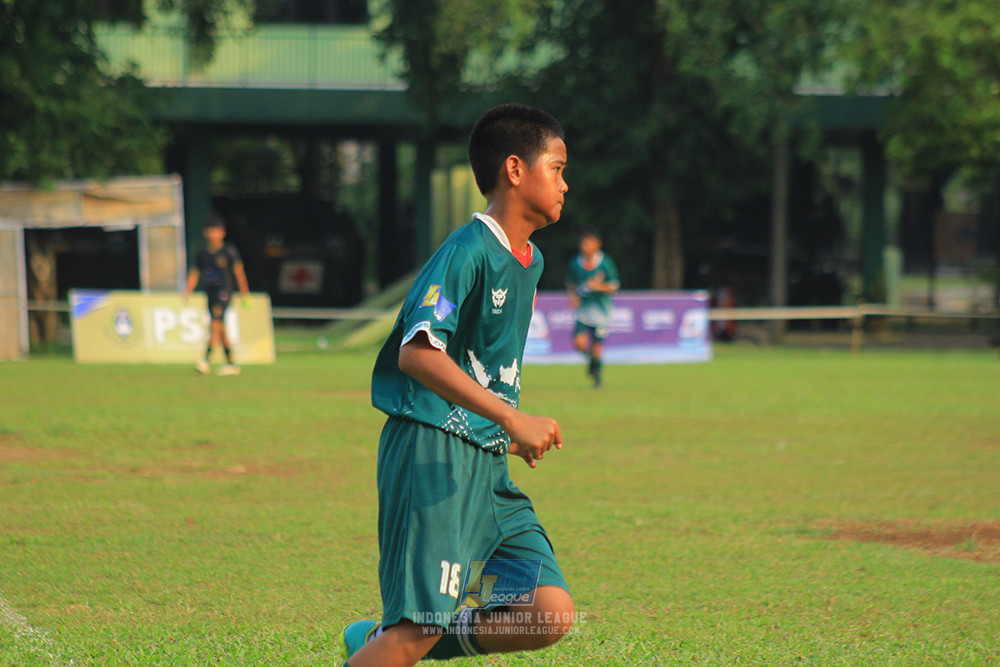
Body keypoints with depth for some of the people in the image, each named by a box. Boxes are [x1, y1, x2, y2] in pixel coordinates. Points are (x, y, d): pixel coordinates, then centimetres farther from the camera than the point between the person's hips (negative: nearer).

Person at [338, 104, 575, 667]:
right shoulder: (468, 252, -12)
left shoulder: (531, 261, 16)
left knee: (553, 616, -3)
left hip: (489, 463, 9)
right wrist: (512, 417, -25)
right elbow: (417, 352, -23)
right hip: (434, 453, -9)